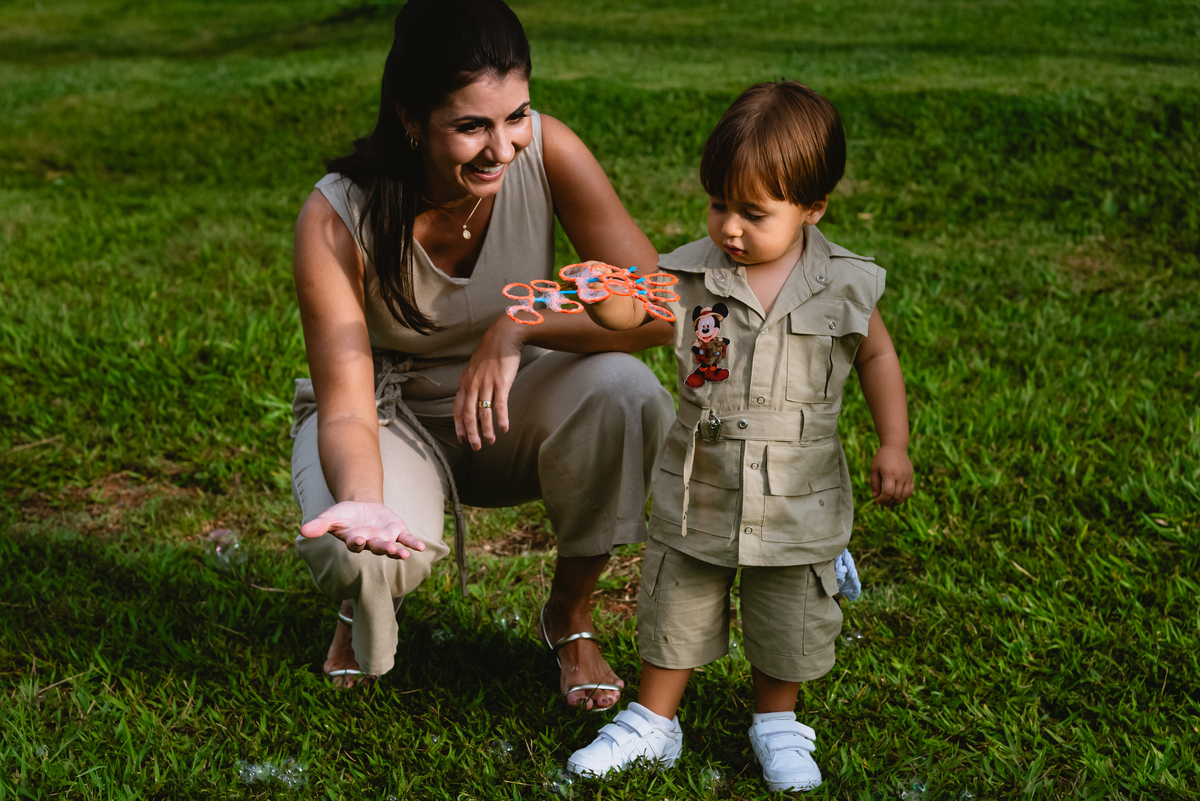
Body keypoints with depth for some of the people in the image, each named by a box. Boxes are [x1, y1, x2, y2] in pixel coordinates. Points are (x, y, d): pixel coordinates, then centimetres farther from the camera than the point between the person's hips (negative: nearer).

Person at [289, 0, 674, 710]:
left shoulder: (546, 152, -21)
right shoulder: (337, 219, -25)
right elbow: (347, 409, -28)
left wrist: (520, 326, -34)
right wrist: (363, 503, -50)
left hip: (506, 410, 2)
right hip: (389, 416, -2)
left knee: (624, 390, -31)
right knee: (360, 558, -35)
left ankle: (570, 614, -4)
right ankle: (366, 601, 9)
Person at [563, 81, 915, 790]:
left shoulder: (843, 286, -10)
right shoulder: (695, 272, -10)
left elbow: (877, 358, 3)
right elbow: (632, 310, -19)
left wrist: (894, 445, -3)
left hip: (797, 502, -1)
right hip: (699, 492, 1)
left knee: (789, 623, 15)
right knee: (676, 608, 14)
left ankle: (778, 727, 38)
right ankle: (653, 721, 32)